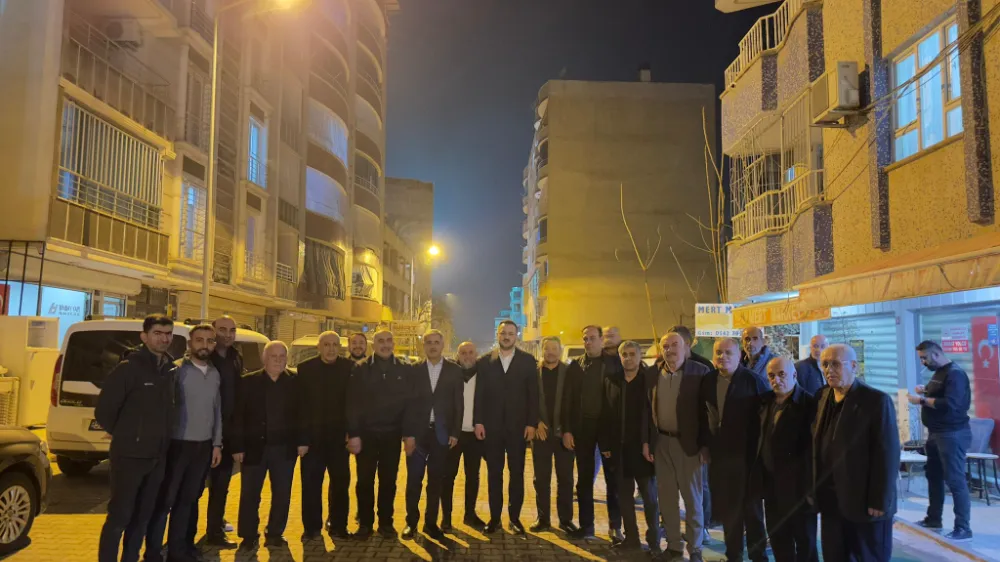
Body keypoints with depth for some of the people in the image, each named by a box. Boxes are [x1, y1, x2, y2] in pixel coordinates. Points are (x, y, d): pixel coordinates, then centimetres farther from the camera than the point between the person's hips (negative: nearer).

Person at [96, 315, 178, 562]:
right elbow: (103, 410, -11)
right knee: (119, 516, 1)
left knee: (143, 517, 15)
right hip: (129, 456, -6)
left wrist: (160, 438, 9)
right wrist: (123, 435, -1)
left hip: (157, 457, 6)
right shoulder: (128, 368, -12)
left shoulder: (169, 370, 7)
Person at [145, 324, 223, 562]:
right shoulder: (176, 370, -10)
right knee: (164, 500, 4)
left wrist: (216, 444, 11)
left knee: (187, 500, 15)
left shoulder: (215, 374, 8)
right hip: (177, 444, -5)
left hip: (203, 446, 5)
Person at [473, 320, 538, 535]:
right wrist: (478, 422, -4)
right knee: (494, 472, 7)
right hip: (492, 425, 1)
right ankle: (494, 517, 16)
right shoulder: (485, 361, 4)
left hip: (517, 426, 0)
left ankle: (515, 517, 15)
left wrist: (531, 423, -6)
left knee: (517, 472, 5)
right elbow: (479, 394, 3)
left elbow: (533, 394, 0)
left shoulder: (528, 361, 2)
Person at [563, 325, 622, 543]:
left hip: (607, 426, -2)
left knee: (613, 478, 4)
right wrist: (567, 430, -4)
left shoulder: (614, 364, 1)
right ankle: (586, 525, 16)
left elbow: (619, 397, -2)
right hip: (582, 427, 2)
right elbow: (568, 400, 3)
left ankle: (615, 526, 14)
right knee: (584, 478, 7)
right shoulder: (575, 366, 6)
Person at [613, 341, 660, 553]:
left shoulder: (650, 379, -6)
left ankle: (654, 540, 15)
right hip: (621, 447, 4)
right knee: (624, 494, 11)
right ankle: (631, 537, 22)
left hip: (642, 446, -4)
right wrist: (607, 443, 3)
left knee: (649, 495, 5)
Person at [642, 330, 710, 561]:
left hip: (688, 443, -4)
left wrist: (705, 445, -12)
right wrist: (646, 441, 2)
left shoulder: (699, 372, -8)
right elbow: (647, 408, 6)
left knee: (692, 498, 6)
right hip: (661, 442, 4)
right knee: (666, 497, 12)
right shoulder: (654, 373, 3)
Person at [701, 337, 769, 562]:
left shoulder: (753, 380, -10)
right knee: (726, 507, 12)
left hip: (747, 454, -4)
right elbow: (702, 414, 13)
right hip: (718, 454, 4)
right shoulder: (707, 380, 5)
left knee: (751, 508, 9)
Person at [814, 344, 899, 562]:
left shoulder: (876, 400, -13)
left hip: (866, 504, -5)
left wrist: (879, 502, -16)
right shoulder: (823, 398, 6)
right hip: (831, 502, 6)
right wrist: (817, 491, 6)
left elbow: (887, 455, -15)